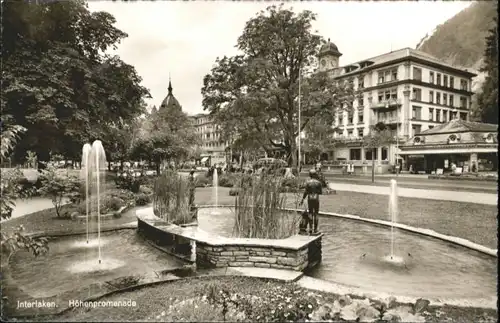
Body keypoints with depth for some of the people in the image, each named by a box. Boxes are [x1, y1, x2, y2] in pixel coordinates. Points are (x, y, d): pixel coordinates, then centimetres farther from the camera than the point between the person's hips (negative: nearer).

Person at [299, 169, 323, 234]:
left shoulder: (308, 182, -5)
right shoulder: (318, 182, -4)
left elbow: (305, 192, -5)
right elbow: (321, 192, 0)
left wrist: (302, 199, 3)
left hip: (310, 198, 0)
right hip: (316, 198, 0)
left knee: (310, 213, 9)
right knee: (316, 213, 7)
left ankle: (310, 228, 3)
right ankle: (315, 229, 8)